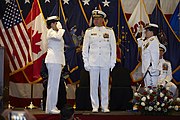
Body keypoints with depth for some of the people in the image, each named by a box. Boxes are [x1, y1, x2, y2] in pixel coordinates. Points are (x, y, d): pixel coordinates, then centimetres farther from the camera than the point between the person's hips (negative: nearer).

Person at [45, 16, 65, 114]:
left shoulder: (56, 32, 22)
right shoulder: (50, 32, -6)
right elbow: (58, 37, -30)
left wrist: (61, 63, 21)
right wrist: (60, 28, -12)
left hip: (57, 61, 10)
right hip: (53, 61, -10)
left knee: (54, 84, 10)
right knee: (53, 84, -10)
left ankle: (52, 107, 13)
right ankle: (50, 108, -9)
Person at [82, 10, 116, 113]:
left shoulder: (109, 31, 6)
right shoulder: (89, 32, 7)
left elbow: (113, 47, 7)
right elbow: (85, 48, 7)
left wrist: (113, 62, 2)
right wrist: (86, 62, 1)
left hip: (105, 63, 0)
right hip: (93, 62, 0)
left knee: (105, 85, 3)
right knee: (94, 85, 1)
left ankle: (105, 106, 9)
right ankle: (95, 107, 7)